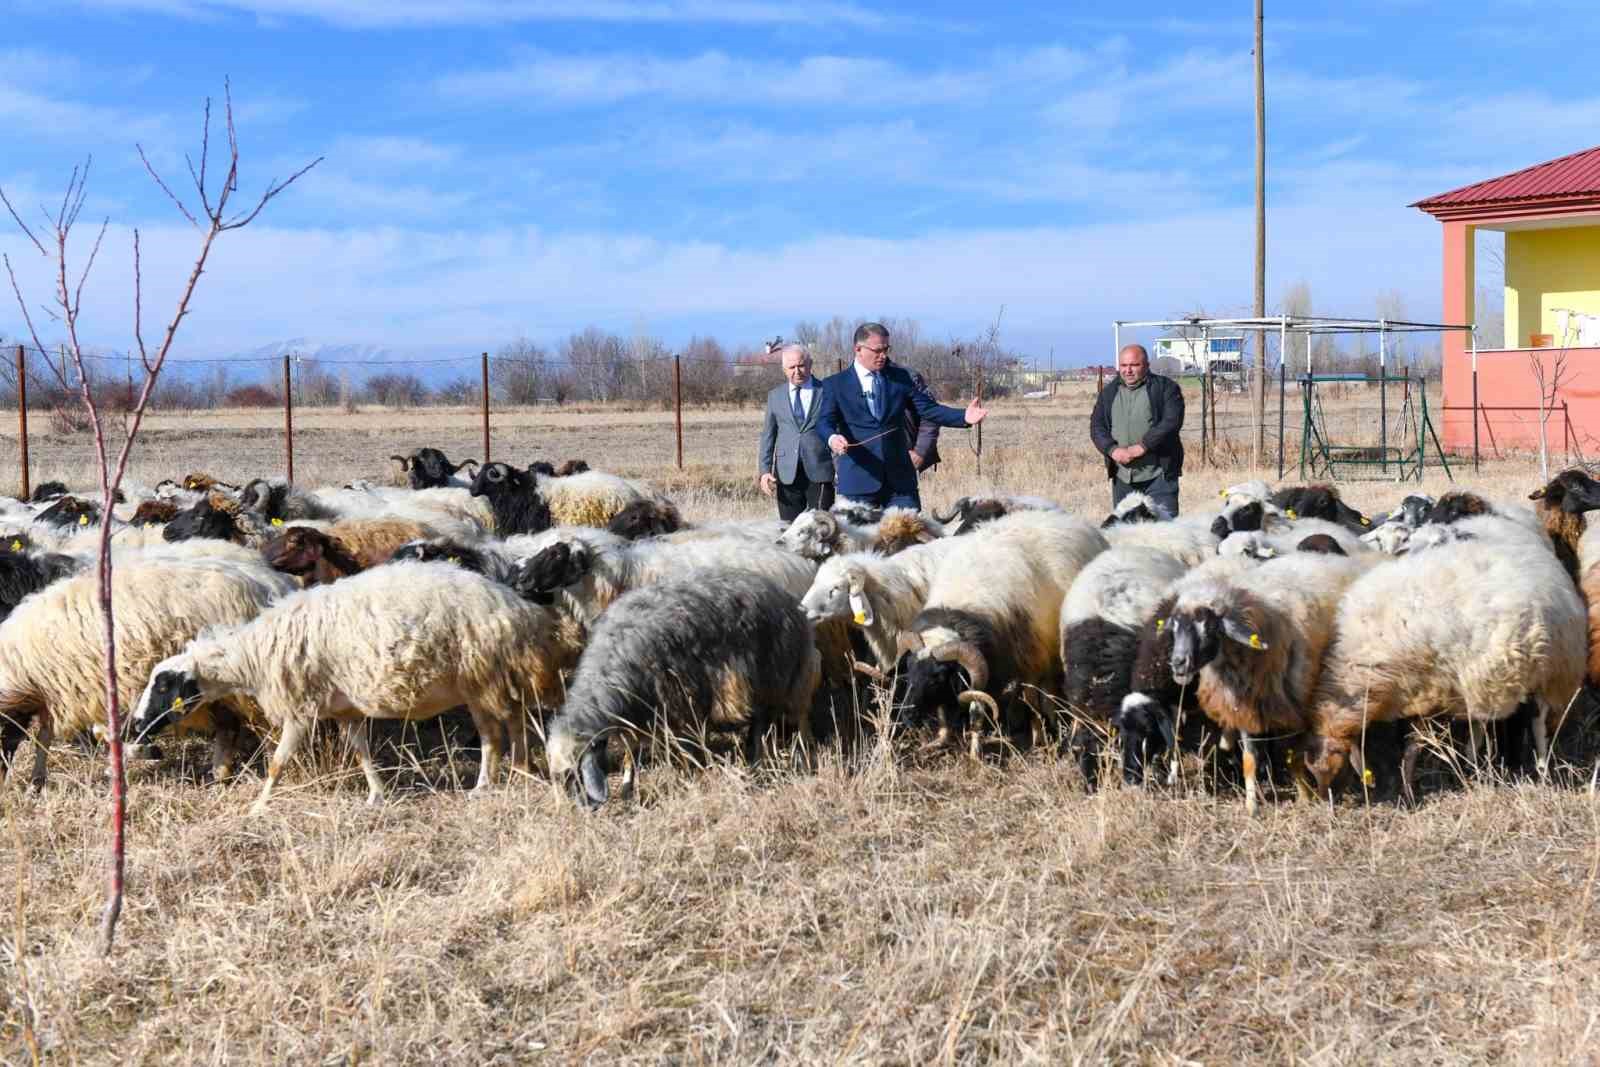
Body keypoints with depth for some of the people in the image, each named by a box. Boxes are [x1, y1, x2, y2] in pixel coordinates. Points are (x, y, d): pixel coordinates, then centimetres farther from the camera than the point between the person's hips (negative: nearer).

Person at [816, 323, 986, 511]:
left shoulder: (900, 377, 11)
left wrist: (964, 417, -8)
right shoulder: (835, 384, 2)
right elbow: (824, 422, -9)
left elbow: (928, 409, 8)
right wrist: (832, 438, -33)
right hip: (857, 479, -3)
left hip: (899, 476, 3)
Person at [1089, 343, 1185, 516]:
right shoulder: (1109, 392, 14)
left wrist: (1142, 447, -19)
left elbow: (1171, 422, -12)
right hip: (1122, 477, 5)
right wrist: (1113, 450, -12)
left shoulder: (1165, 388, 0)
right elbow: (1096, 426, 7)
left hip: (1158, 475, -5)